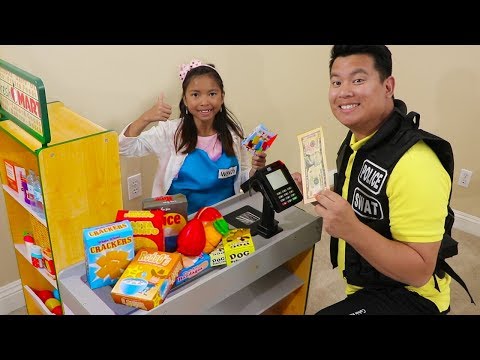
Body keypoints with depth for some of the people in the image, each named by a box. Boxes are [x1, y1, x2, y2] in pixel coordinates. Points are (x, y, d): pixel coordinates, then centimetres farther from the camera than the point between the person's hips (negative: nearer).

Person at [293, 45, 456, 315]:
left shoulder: (414, 164, -28)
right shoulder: (358, 138, 0)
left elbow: (419, 272, -26)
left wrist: (350, 229, -37)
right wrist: (321, 194, -1)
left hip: (406, 296, -8)